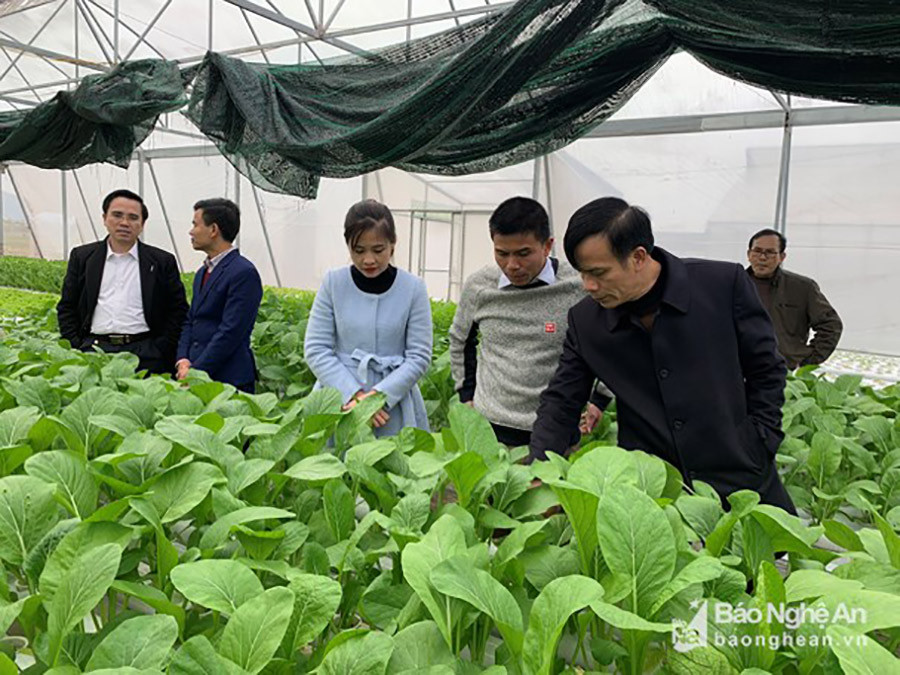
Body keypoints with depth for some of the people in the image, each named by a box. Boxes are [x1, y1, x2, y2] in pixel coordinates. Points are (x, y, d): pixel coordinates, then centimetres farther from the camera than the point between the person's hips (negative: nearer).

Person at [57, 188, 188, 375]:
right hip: (94, 349, 2)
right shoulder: (82, 256, 13)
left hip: (144, 354, -1)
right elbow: (66, 306, 15)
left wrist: (161, 351, -3)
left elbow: (178, 310, 6)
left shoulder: (162, 261, 7)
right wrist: (76, 348, 4)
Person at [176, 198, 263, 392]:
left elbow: (231, 331, -17)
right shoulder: (203, 272, 17)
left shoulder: (244, 273, -12)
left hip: (228, 378, -8)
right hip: (196, 374, 8)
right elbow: (190, 321, 19)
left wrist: (195, 370, -15)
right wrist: (183, 360, 3)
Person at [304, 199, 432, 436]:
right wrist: (354, 394, -13)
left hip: (393, 406, 0)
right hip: (338, 400, 1)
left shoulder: (413, 288, -4)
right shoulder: (333, 283, -2)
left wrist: (380, 395, -15)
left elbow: (419, 356, -3)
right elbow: (315, 348, -3)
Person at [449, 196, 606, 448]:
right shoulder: (478, 286, -3)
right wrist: (467, 394, 13)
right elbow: (459, 341, 16)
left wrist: (599, 401, 2)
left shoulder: (581, 288, -12)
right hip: (490, 425, 2)